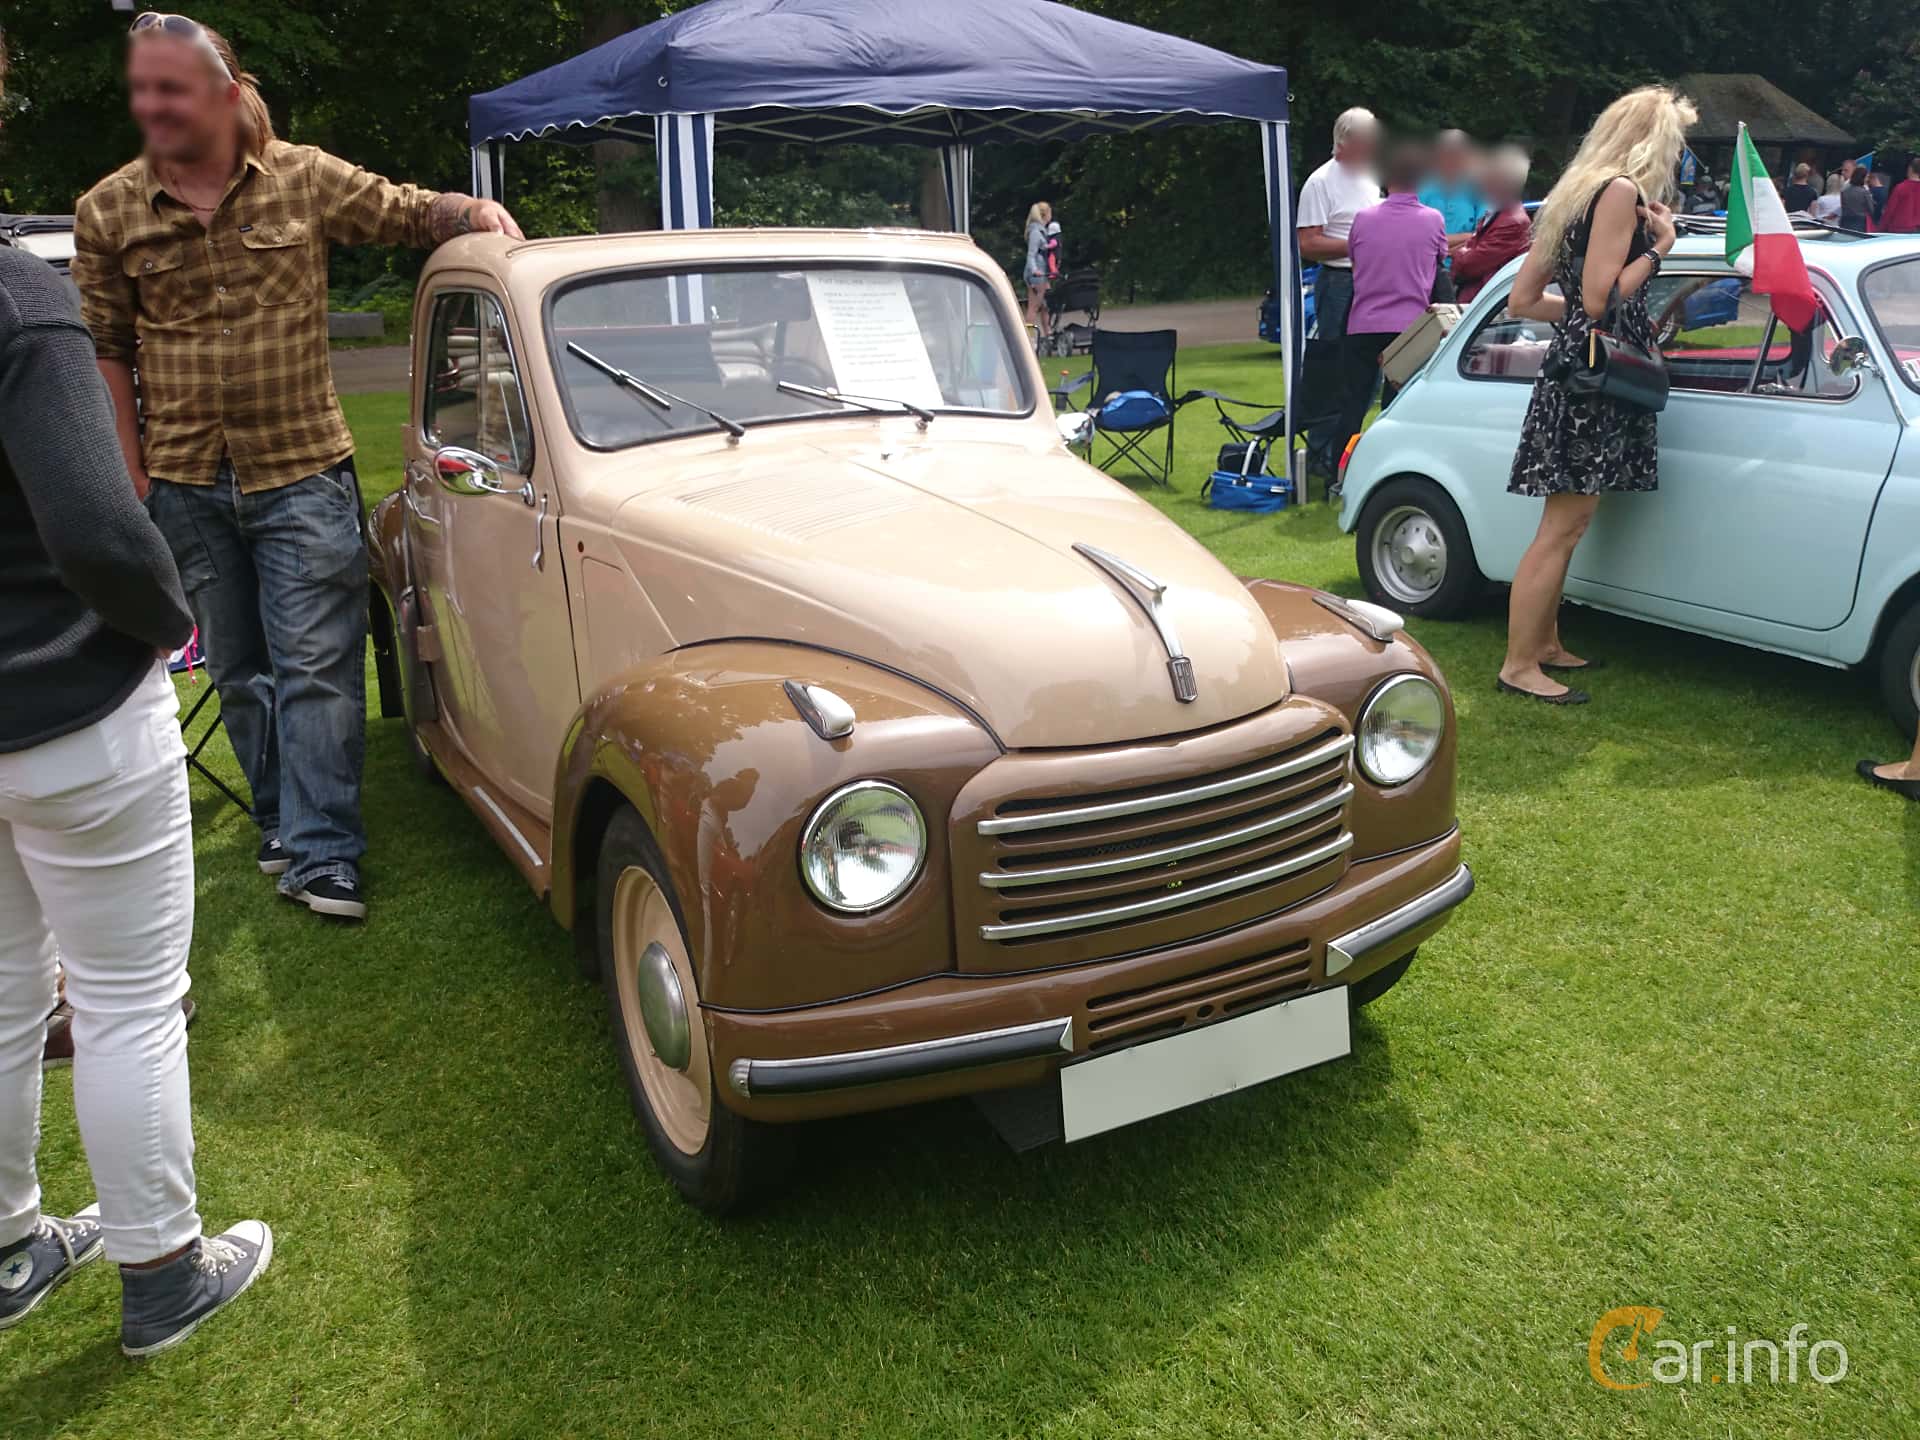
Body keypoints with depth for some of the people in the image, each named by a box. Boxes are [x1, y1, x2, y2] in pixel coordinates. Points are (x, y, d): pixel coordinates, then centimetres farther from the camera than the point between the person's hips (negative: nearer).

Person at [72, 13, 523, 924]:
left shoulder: (305, 179, -2)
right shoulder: (107, 213, 1)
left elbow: (408, 213, 8)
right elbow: (105, 351, 4)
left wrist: (474, 213, -15)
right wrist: (130, 479, 0)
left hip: (302, 472, -2)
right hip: (184, 485, 3)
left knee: (315, 666, -5)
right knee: (238, 669, 13)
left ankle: (321, 854, -1)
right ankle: (283, 819, 29)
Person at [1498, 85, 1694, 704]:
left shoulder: (1578, 192, 18)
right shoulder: (1622, 191, -10)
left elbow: (1522, 299, 16)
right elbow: (1600, 299, -18)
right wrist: (1659, 246, -7)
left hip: (1575, 372, 10)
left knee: (1564, 526, 14)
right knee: (1562, 529, -7)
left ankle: (1545, 644, 23)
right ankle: (1519, 666, -3)